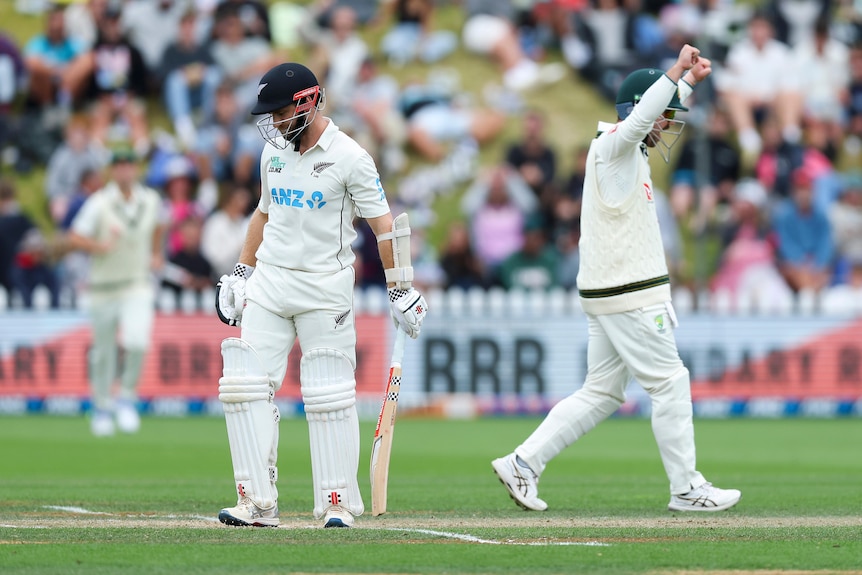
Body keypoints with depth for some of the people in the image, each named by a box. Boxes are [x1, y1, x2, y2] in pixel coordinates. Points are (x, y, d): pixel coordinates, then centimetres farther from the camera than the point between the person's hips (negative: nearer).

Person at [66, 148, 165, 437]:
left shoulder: (151, 200, 2)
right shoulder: (99, 203, -11)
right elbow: (74, 238, -16)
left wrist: (155, 254, 21)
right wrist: (100, 245, -31)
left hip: (138, 285, 1)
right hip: (104, 286, -1)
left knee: (137, 341, -19)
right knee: (103, 351, 7)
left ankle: (127, 398, 1)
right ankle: (102, 407, 25)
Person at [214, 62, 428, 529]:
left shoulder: (349, 157, -9)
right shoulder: (273, 153, 9)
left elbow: (383, 223, -7)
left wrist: (400, 290, -10)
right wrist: (240, 275, 19)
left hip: (324, 287, -5)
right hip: (269, 281, 6)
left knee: (329, 395, -4)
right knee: (245, 386, -5)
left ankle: (338, 502, 5)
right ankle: (256, 502, -4)